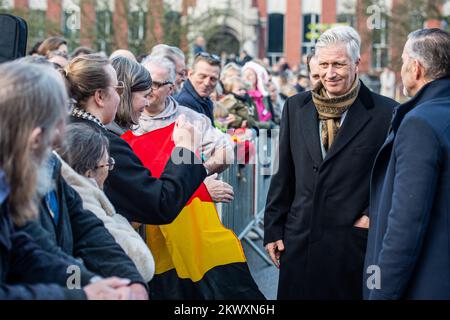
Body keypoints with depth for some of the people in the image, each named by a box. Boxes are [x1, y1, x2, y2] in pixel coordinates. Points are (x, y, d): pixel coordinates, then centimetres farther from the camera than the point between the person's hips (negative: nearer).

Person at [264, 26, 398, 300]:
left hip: (353, 243, -3)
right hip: (298, 241, 3)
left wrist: (373, 216, -7)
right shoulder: (296, 107, 7)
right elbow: (283, 174, 11)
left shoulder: (385, 113, -5)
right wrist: (273, 229, 9)